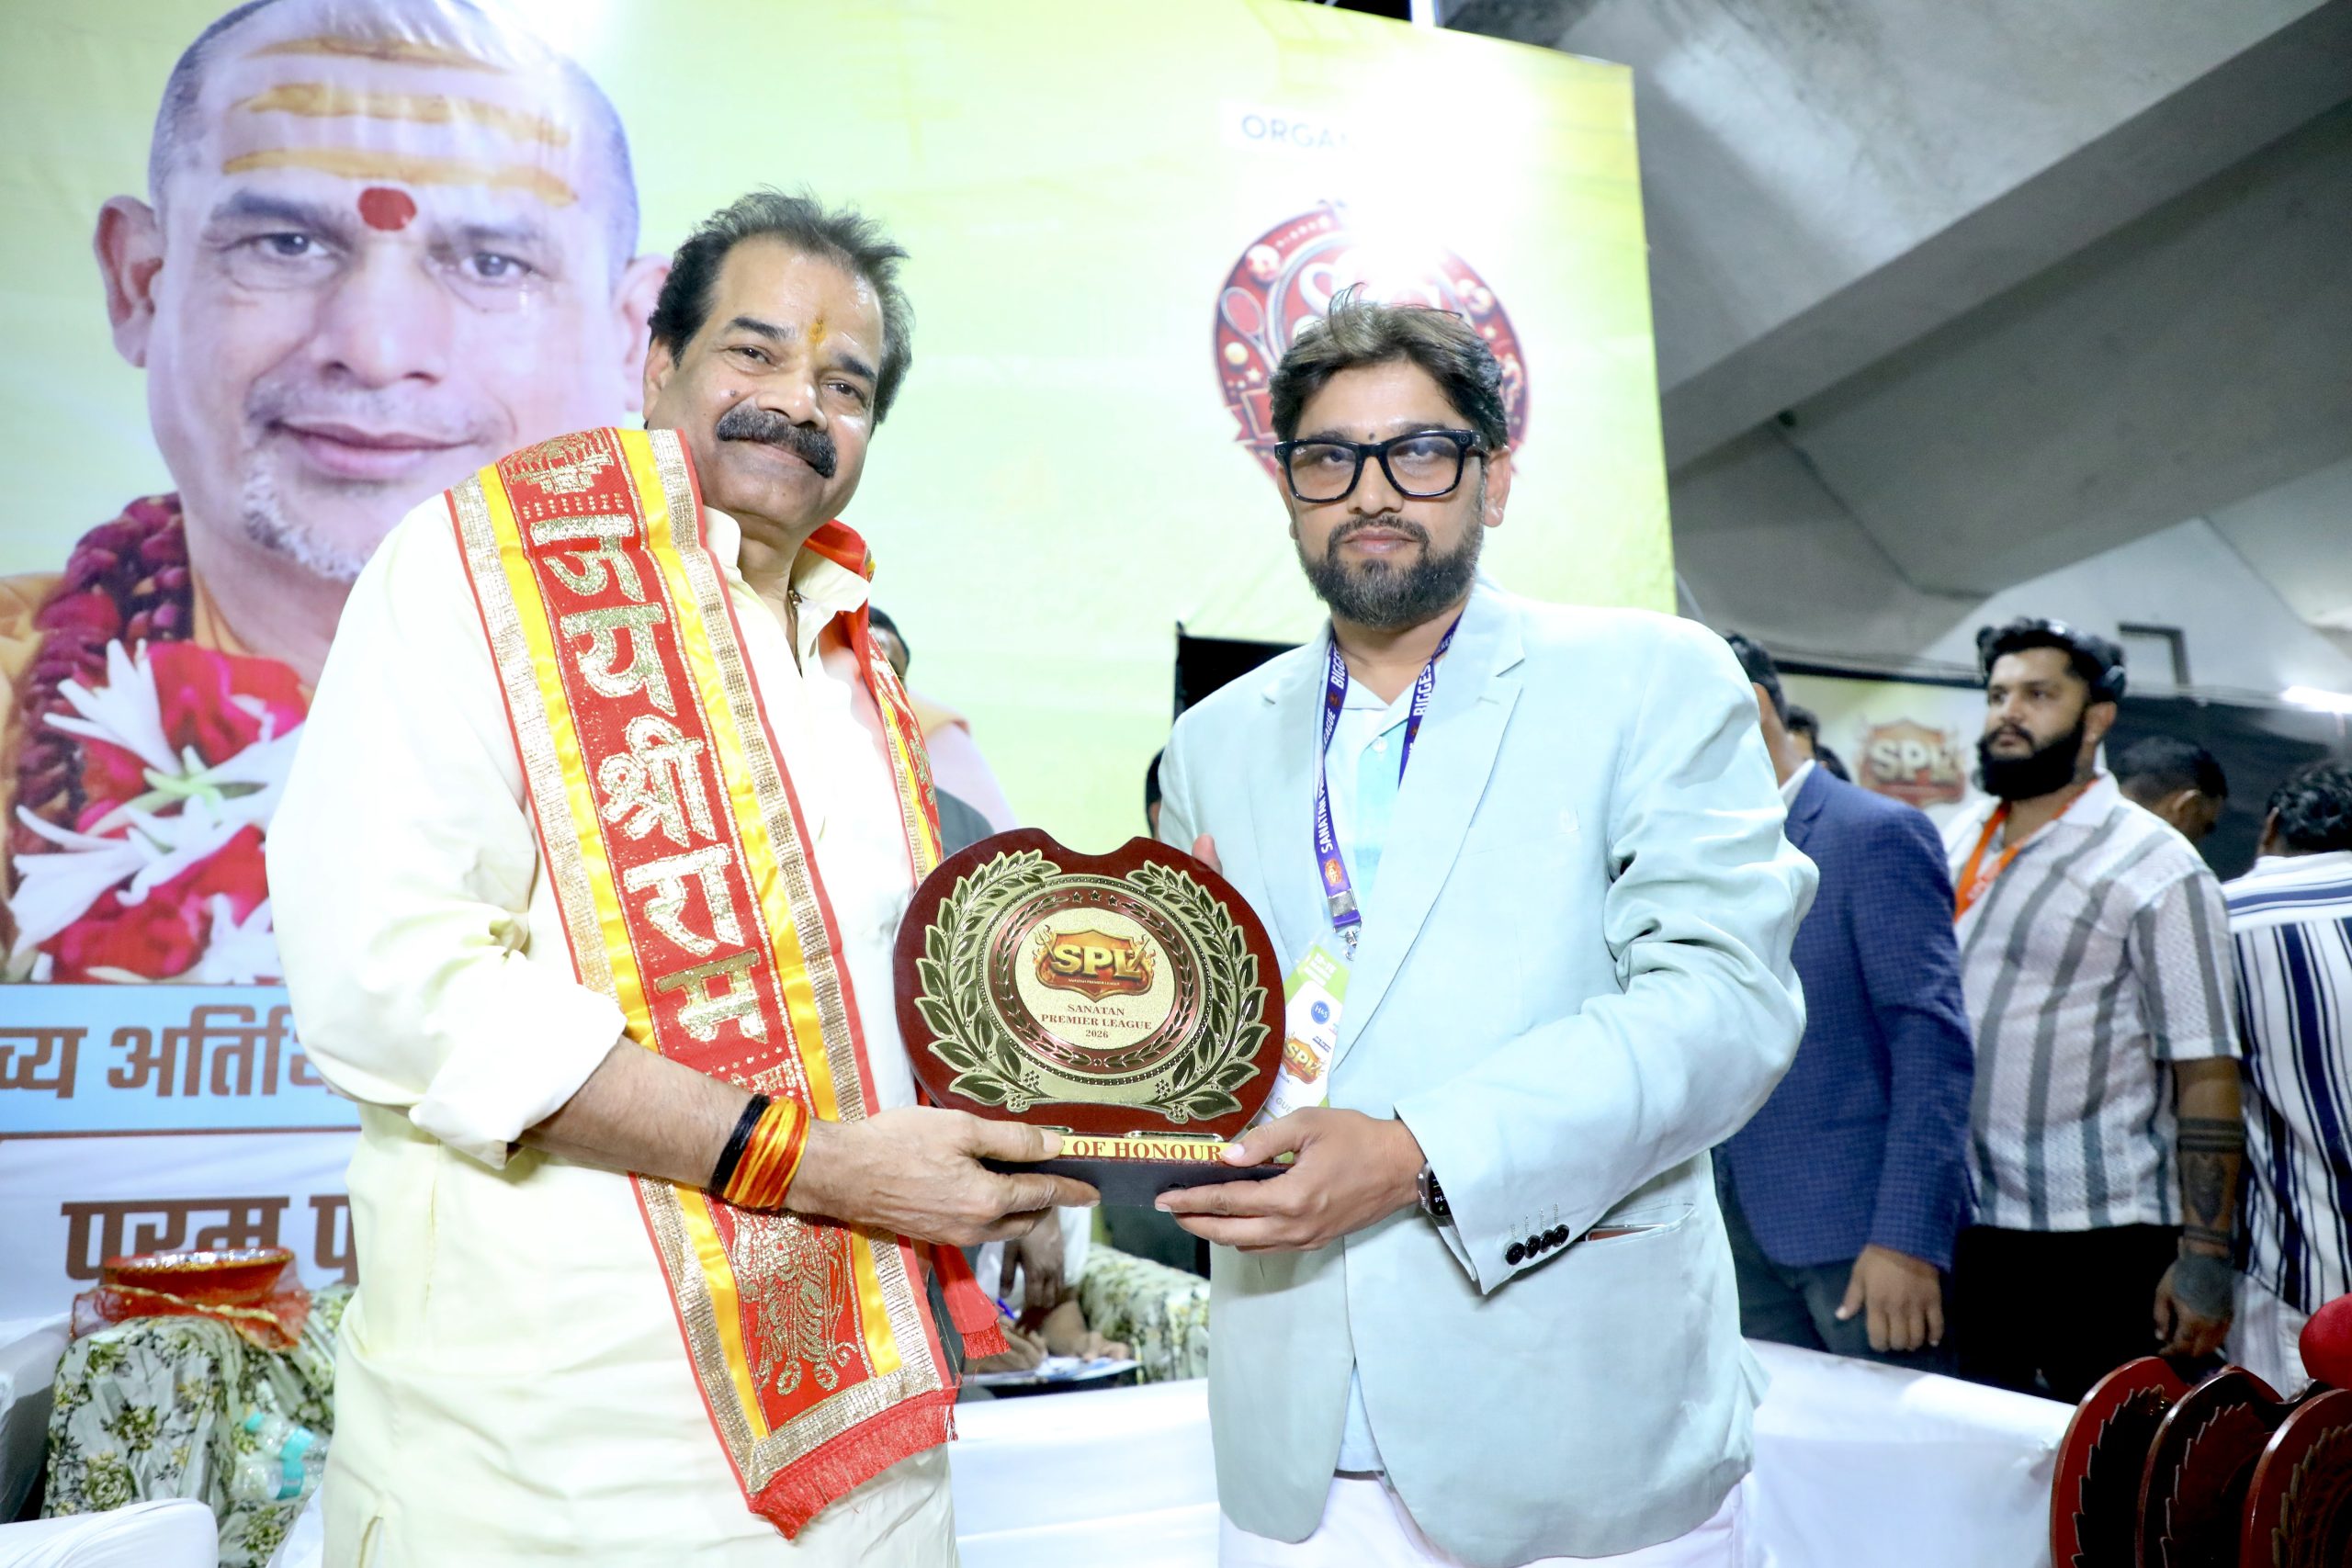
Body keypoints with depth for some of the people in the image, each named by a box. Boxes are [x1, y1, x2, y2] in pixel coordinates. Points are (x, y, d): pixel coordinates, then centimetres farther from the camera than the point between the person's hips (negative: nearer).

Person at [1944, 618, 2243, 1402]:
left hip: (2096, 1234, -5)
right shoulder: (1957, 842, 8)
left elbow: (2208, 1075, -10)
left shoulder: (2155, 868, -7)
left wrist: (2204, 1258, -14)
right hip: (1964, 1222, 5)